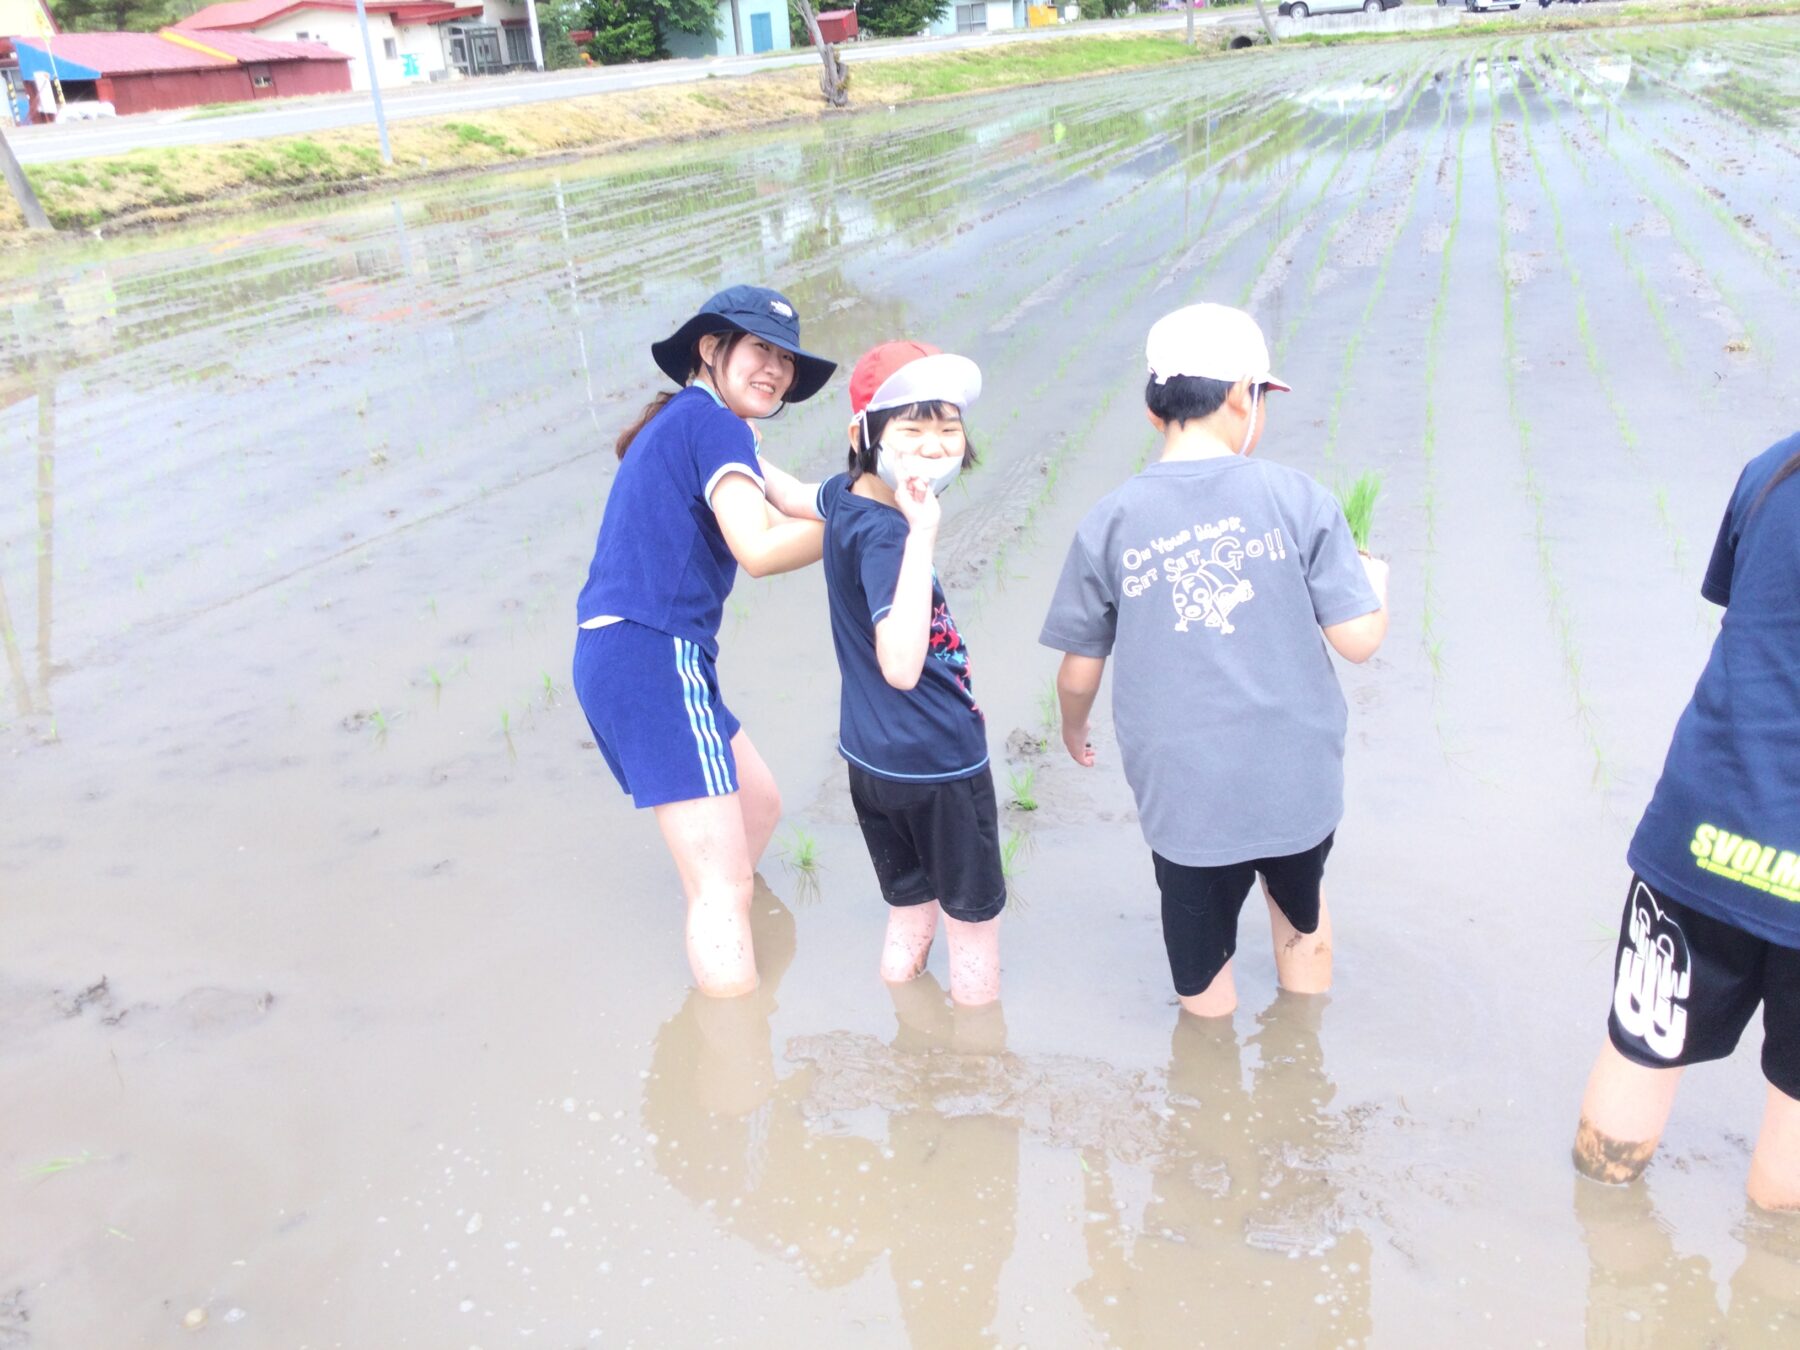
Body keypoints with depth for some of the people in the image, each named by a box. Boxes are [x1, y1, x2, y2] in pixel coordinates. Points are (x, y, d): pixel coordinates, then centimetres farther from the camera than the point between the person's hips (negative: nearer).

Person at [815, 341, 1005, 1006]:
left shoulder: (842, 496, -2)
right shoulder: (884, 535, -29)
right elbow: (900, 665, -44)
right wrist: (922, 534, -46)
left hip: (870, 759, 8)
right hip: (939, 764, -8)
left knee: (908, 920, 24)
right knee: (974, 930, 13)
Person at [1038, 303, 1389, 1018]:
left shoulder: (1110, 522, -6)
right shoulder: (1295, 497, -8)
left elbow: (1078, 673, 0)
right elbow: (1358, 638, -8)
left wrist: (1073, 731, 22)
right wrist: (1376, 576, 14)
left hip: (1182, 793, -1)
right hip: (1297, 784, 2)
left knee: (1203, 983, 19)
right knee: (1301, 910, 32)